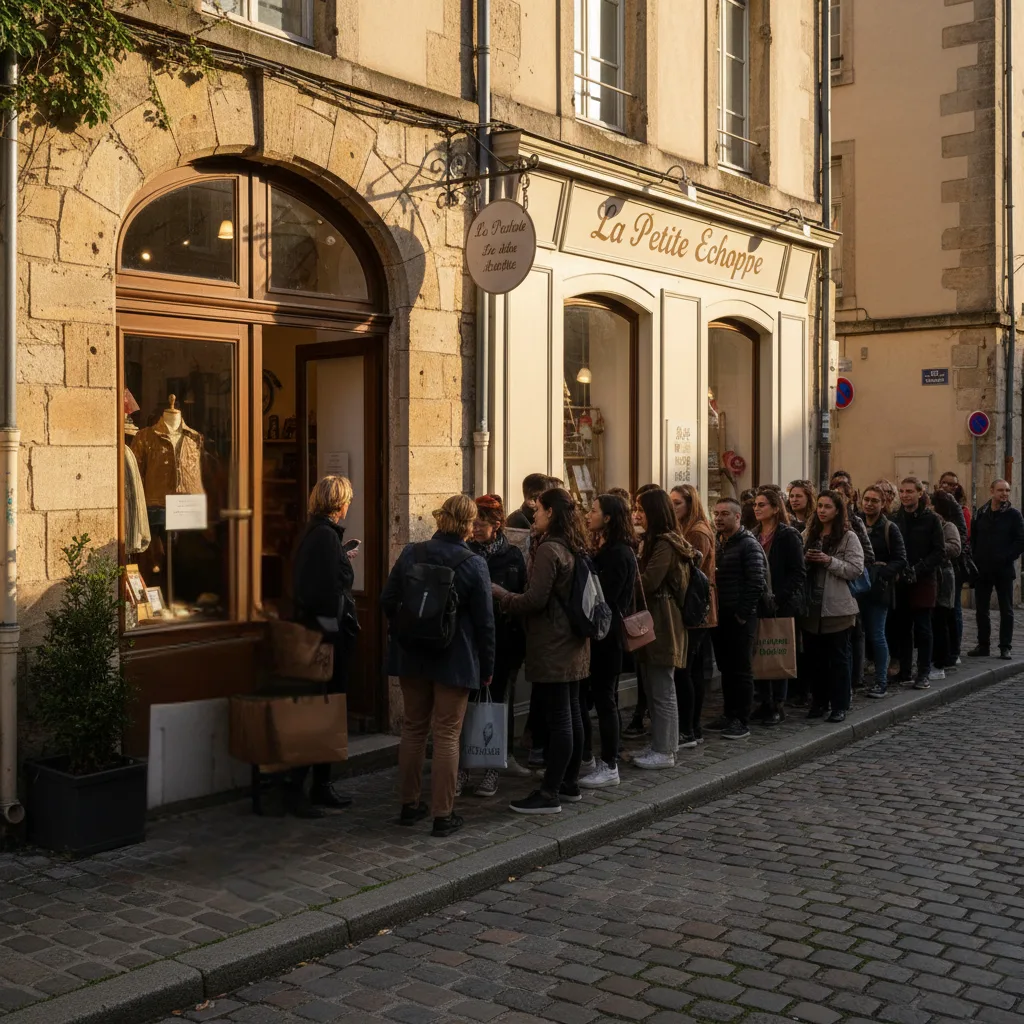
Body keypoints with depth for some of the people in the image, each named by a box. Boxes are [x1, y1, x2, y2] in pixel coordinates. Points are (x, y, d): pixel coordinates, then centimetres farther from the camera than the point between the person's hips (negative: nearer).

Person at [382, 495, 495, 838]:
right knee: (447, 735, 2)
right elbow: (484, 620, -7)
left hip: (412, 655, 4)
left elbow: (387, 601, 3)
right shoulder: (473, 564, -11)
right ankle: (443, 815, 5)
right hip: (455, 660, -4)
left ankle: (409, 804, 24)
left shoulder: (410, 554, -1)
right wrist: (487, 666, 3)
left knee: (413, 728, 16)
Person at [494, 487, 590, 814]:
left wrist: (498, 594, -8)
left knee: (557, 719, -6)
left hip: (552, 648, -9)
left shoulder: (548, 550, -17)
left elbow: (535, 600, -20)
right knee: (571, 713, 15)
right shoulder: (574, 549, 11)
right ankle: (570, 783, 25)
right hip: (572, 644, 9)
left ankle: (549, 794, -2)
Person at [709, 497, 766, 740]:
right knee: (726, 669, 12)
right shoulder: (717, 545, 13)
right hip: (719, 617, 7)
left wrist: (742, 615, -15)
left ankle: (741, 721, 4)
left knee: (741, 670, -1)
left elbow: (756, 584, -16)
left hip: (740, 619, -7)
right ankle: (728, 716, 20)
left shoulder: (749, 545, -10)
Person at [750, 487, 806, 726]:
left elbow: (798, 572, -10)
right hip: (757, 604, 6)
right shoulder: (754, 535, 12)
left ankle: (778, 706, 8)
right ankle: (765, 703, 15)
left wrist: (778, 597, -18)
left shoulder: (788, 536, -6)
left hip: (781, 606, -5)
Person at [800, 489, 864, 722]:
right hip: (812, 607, 5)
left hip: (837, 607, -5)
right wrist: (806, 560, -5)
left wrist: (829, 561, -18)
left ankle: (839, 706, 10)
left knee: (838, 658, 3)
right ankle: (819, 703, 21)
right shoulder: (808, 535, 11)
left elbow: (856, 569, -11)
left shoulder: (848, 537, -3)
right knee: (815, 657, 10)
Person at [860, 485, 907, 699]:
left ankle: (881, 682, 4)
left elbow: (901, 560, -6)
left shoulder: (889, 529, -2)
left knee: (876, 635, -4)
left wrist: (880, 573, -19)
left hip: (878, 589, -4)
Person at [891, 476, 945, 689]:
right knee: (901, 627, 6)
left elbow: (939, 552, -5)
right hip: (900, 583, 3)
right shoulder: (895, 519, 6)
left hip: (923, 582, -3)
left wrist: (918, 570, -15)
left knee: (922, 628, -1)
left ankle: (924, 673, 6)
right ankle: (904, 670, 16)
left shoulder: (931, 519, -2)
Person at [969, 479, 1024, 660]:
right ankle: (983, 645, 15)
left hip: (1004, 570, -3)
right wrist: (975, 560, 0)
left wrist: (1007, 558, -14)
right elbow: (973, 538, 10)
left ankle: (1005, 647, 9)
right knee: (981, 609, 7)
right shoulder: (981, 513, 7)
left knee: (1006, 610, 4)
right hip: (982, 569, 3)